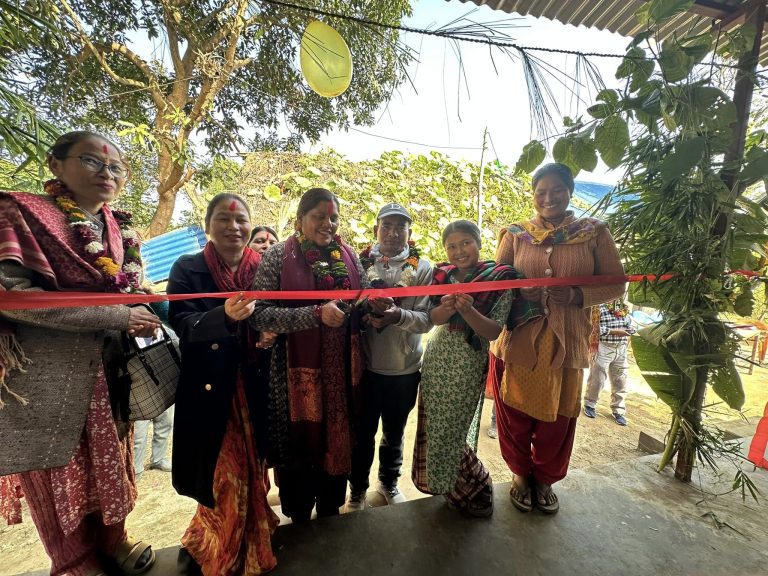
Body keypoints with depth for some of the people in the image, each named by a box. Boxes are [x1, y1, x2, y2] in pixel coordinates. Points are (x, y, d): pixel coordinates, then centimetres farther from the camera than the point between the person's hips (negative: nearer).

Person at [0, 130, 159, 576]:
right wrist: (116, 316, -20)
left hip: (109, 371, 5)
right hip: (46, 377, -4)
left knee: (109, 460, 17)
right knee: (58, 471, 11)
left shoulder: (120, 229, 9)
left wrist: (144, 318, -5)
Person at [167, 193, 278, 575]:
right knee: (219, 472, 7)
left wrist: (271, 336, -12)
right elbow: (182, 326, -15)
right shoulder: (187, 269, -3)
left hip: (254, 388, 3)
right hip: (210, 389, -2)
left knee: (248, 469, 13)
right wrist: (225, 315, -33)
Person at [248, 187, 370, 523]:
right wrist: (316, 313, -23)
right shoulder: (278, 256, -6)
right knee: (300, 444, 12)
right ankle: (299, 518, 41)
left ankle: (331, 510, 45)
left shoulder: (348, 255, 6)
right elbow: (260, 314, -15)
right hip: (298, 373, -3)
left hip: (341, 372, 4)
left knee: (338, 441, 18)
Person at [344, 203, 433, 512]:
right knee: (363, 431, 16)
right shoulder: (361, 262, -3)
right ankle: (358, 488, 42)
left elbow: (426, 320, -10)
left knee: (394, 431, 22)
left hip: (405, 367, 1)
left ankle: (389, 481, 48)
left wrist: (399, 316, -29)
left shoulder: (422, 268, -4)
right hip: (365, 364, 0)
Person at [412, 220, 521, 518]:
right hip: (435, 359, 5)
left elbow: (494, 331, -14)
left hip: (467, 365, -5)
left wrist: (468, 310, -30)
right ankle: (438, 480, 43)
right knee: (432, 425, 16)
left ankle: (473, 492, 34)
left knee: (451, 430, 6)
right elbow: (432, 318, -5)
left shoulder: (500, 278, -9)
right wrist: (447, 307, -26)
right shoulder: (443, 275, 3)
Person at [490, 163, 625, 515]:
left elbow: (616, 284, 3)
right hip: (518, 340, 0)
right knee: (515, 416, 10)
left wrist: (577, 295, -16)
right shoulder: (516, 234, 3)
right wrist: (519, 292, -17)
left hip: (566, 343, 0)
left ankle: (545, 480, 41)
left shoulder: (594, 233, 3)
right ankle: (520, 474, 40)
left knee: (557, 421, 12)